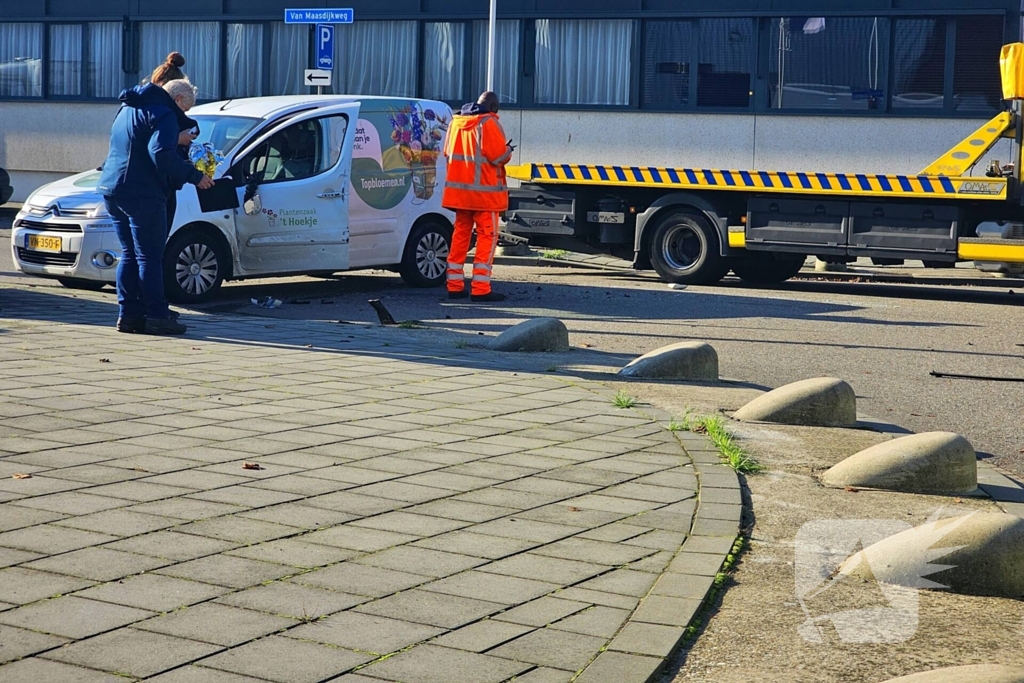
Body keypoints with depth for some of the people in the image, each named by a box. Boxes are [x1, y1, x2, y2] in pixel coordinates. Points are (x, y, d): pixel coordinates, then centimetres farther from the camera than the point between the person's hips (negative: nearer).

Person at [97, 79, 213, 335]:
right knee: (149, 256, -5)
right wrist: (193, 176, -17)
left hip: (112, 188, 9)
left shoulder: (127, 109, 21)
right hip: (142, 194, -9)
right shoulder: (163, 114, -9)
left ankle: (128, 314, 12)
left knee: (129, 255, 13)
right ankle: (156, 316, -5)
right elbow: (161, 153, -22)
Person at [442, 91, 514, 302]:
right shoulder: (488, 123, -11)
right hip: (484, 190, -7)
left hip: (459, 190, 7)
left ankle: (455, 285, 13)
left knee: (460, 234, 12)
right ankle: (481, 288, -8)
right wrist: (508, 150, 5)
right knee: (487, 236, -3)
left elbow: (448, 153, 20)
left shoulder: (456, 122, 12)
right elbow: (499, 155, -15)